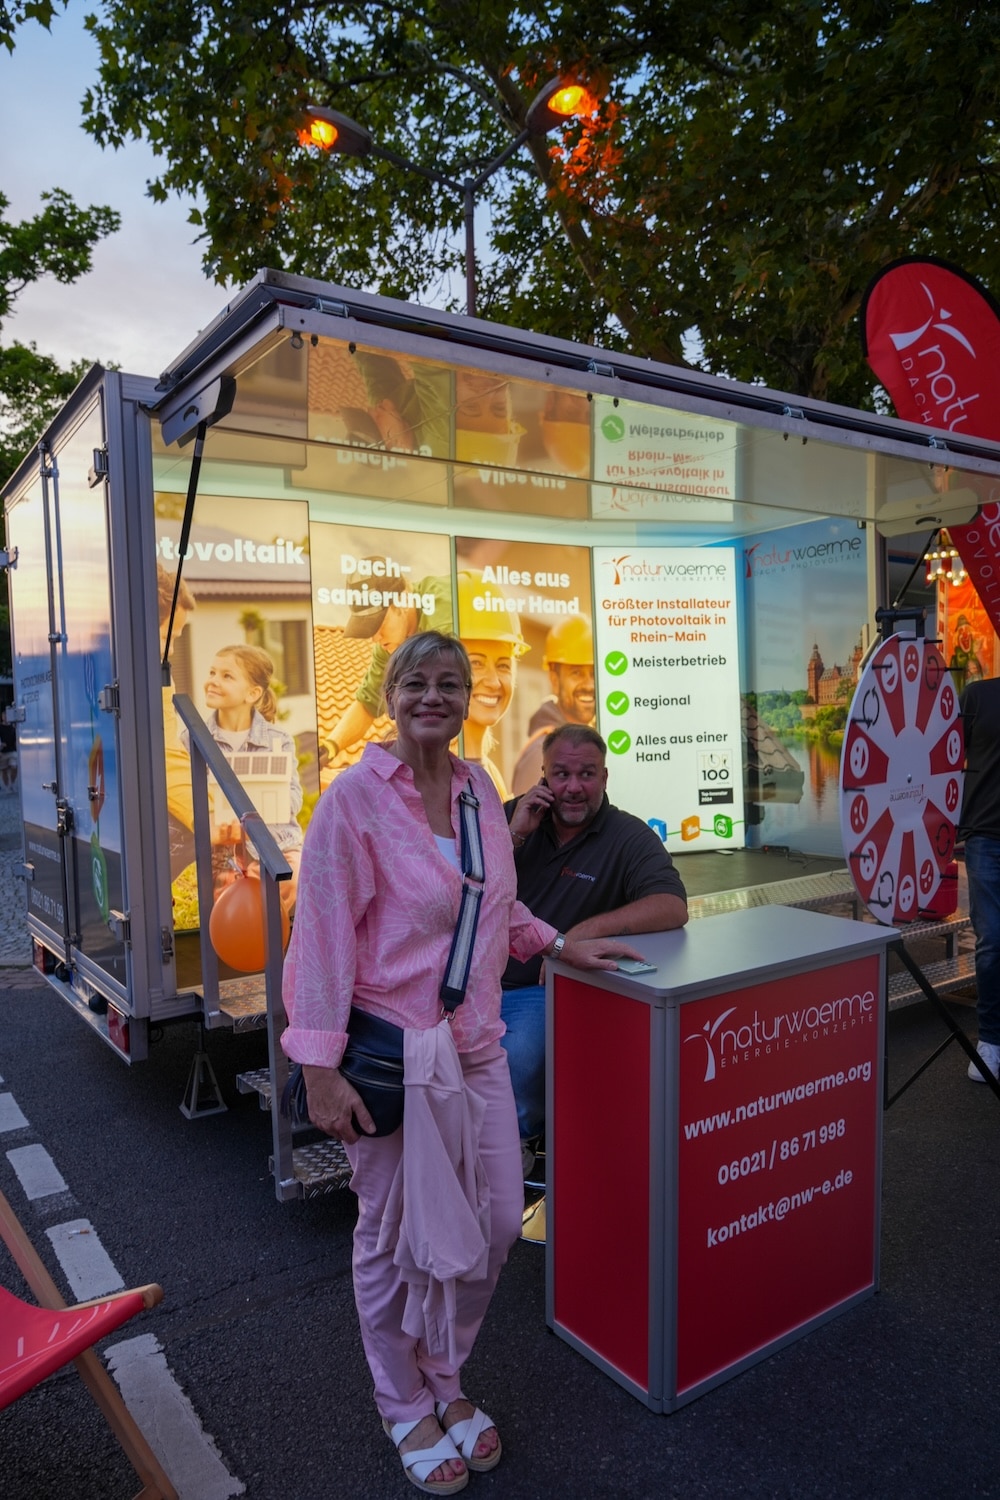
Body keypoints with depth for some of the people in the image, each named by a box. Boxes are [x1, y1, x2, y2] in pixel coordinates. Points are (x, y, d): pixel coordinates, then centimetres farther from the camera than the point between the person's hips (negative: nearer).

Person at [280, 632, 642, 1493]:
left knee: (498, 1222, 14)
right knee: (394, 1238, 12)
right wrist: (321, 1071, -16)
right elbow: (323, 934, -15)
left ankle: (445, 1380, 42)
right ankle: (406, 1408, 40)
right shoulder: (355, 796, -14)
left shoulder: (480, 788, 4)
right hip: (391, 1050, -6)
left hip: (475, 1044, 6)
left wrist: (563, 946, 15)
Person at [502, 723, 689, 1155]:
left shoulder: (629, 838, -4)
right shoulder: (515, 815, 7)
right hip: (481, 978, 4)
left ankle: (520, 1137, 4)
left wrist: (588, 929, -32)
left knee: (520, 1059, -30)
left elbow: (672, 908, -20)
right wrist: (514, 835, -12)